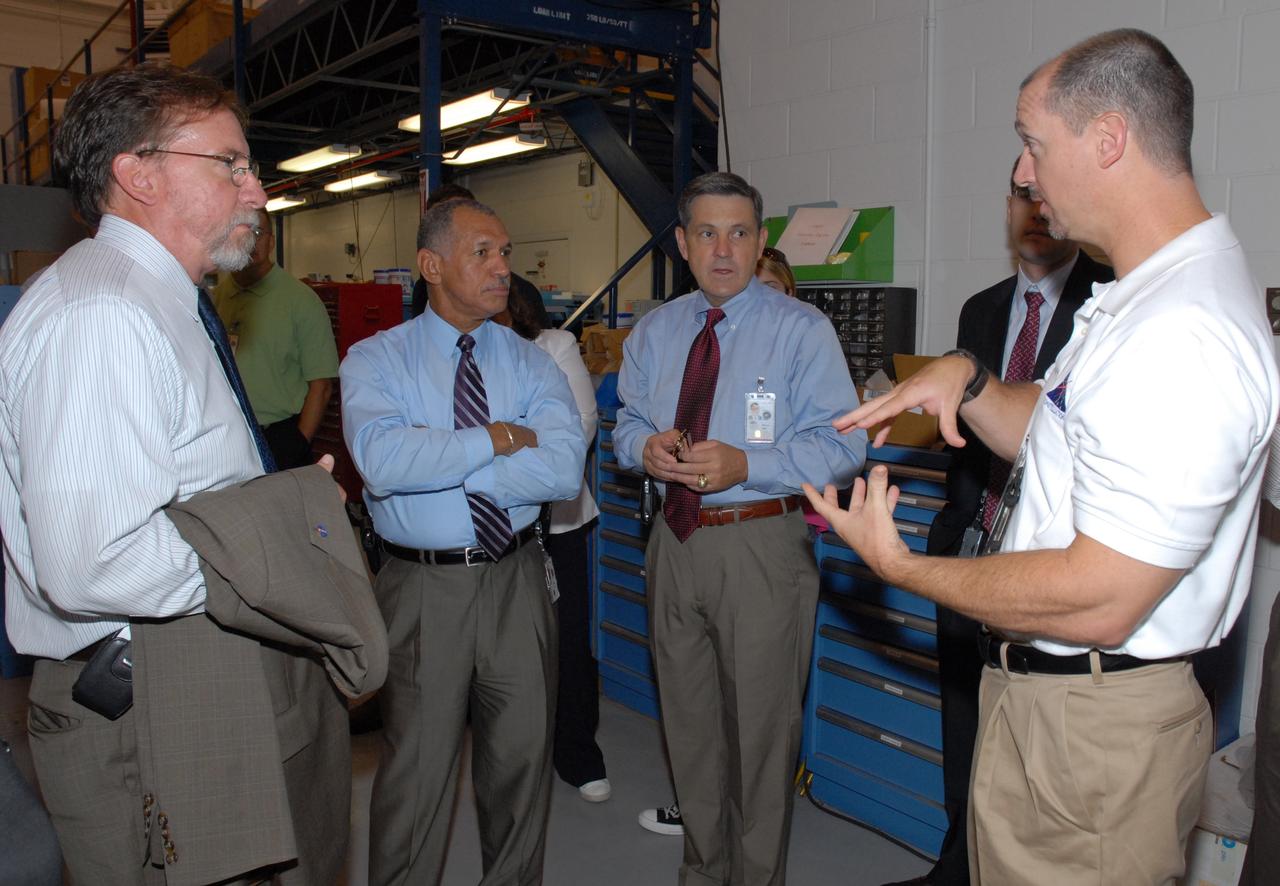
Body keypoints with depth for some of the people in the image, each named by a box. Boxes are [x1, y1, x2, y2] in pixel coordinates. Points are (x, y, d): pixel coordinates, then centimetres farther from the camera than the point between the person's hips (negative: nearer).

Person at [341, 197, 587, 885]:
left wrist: (439, 464, -16)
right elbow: (382, 459, -23)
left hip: (517, 579, 3)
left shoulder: (530, 363, 3)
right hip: (422, 586, -2)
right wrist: (494, 440, -15)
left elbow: (563, 470, -14)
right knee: (418, 766, 8)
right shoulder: (376, 360, -3)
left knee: (523, 753, 15)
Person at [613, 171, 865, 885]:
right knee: (690, 720, 18)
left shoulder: (802, 330, -7)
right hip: (675, 539, 6)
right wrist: (646, 446, -9)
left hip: (763, 545, -5)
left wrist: (745, 465, -25)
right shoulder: (654, 332, 10)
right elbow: (628, 422, 15)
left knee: (761, 726, 6)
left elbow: (843, 444, -13)